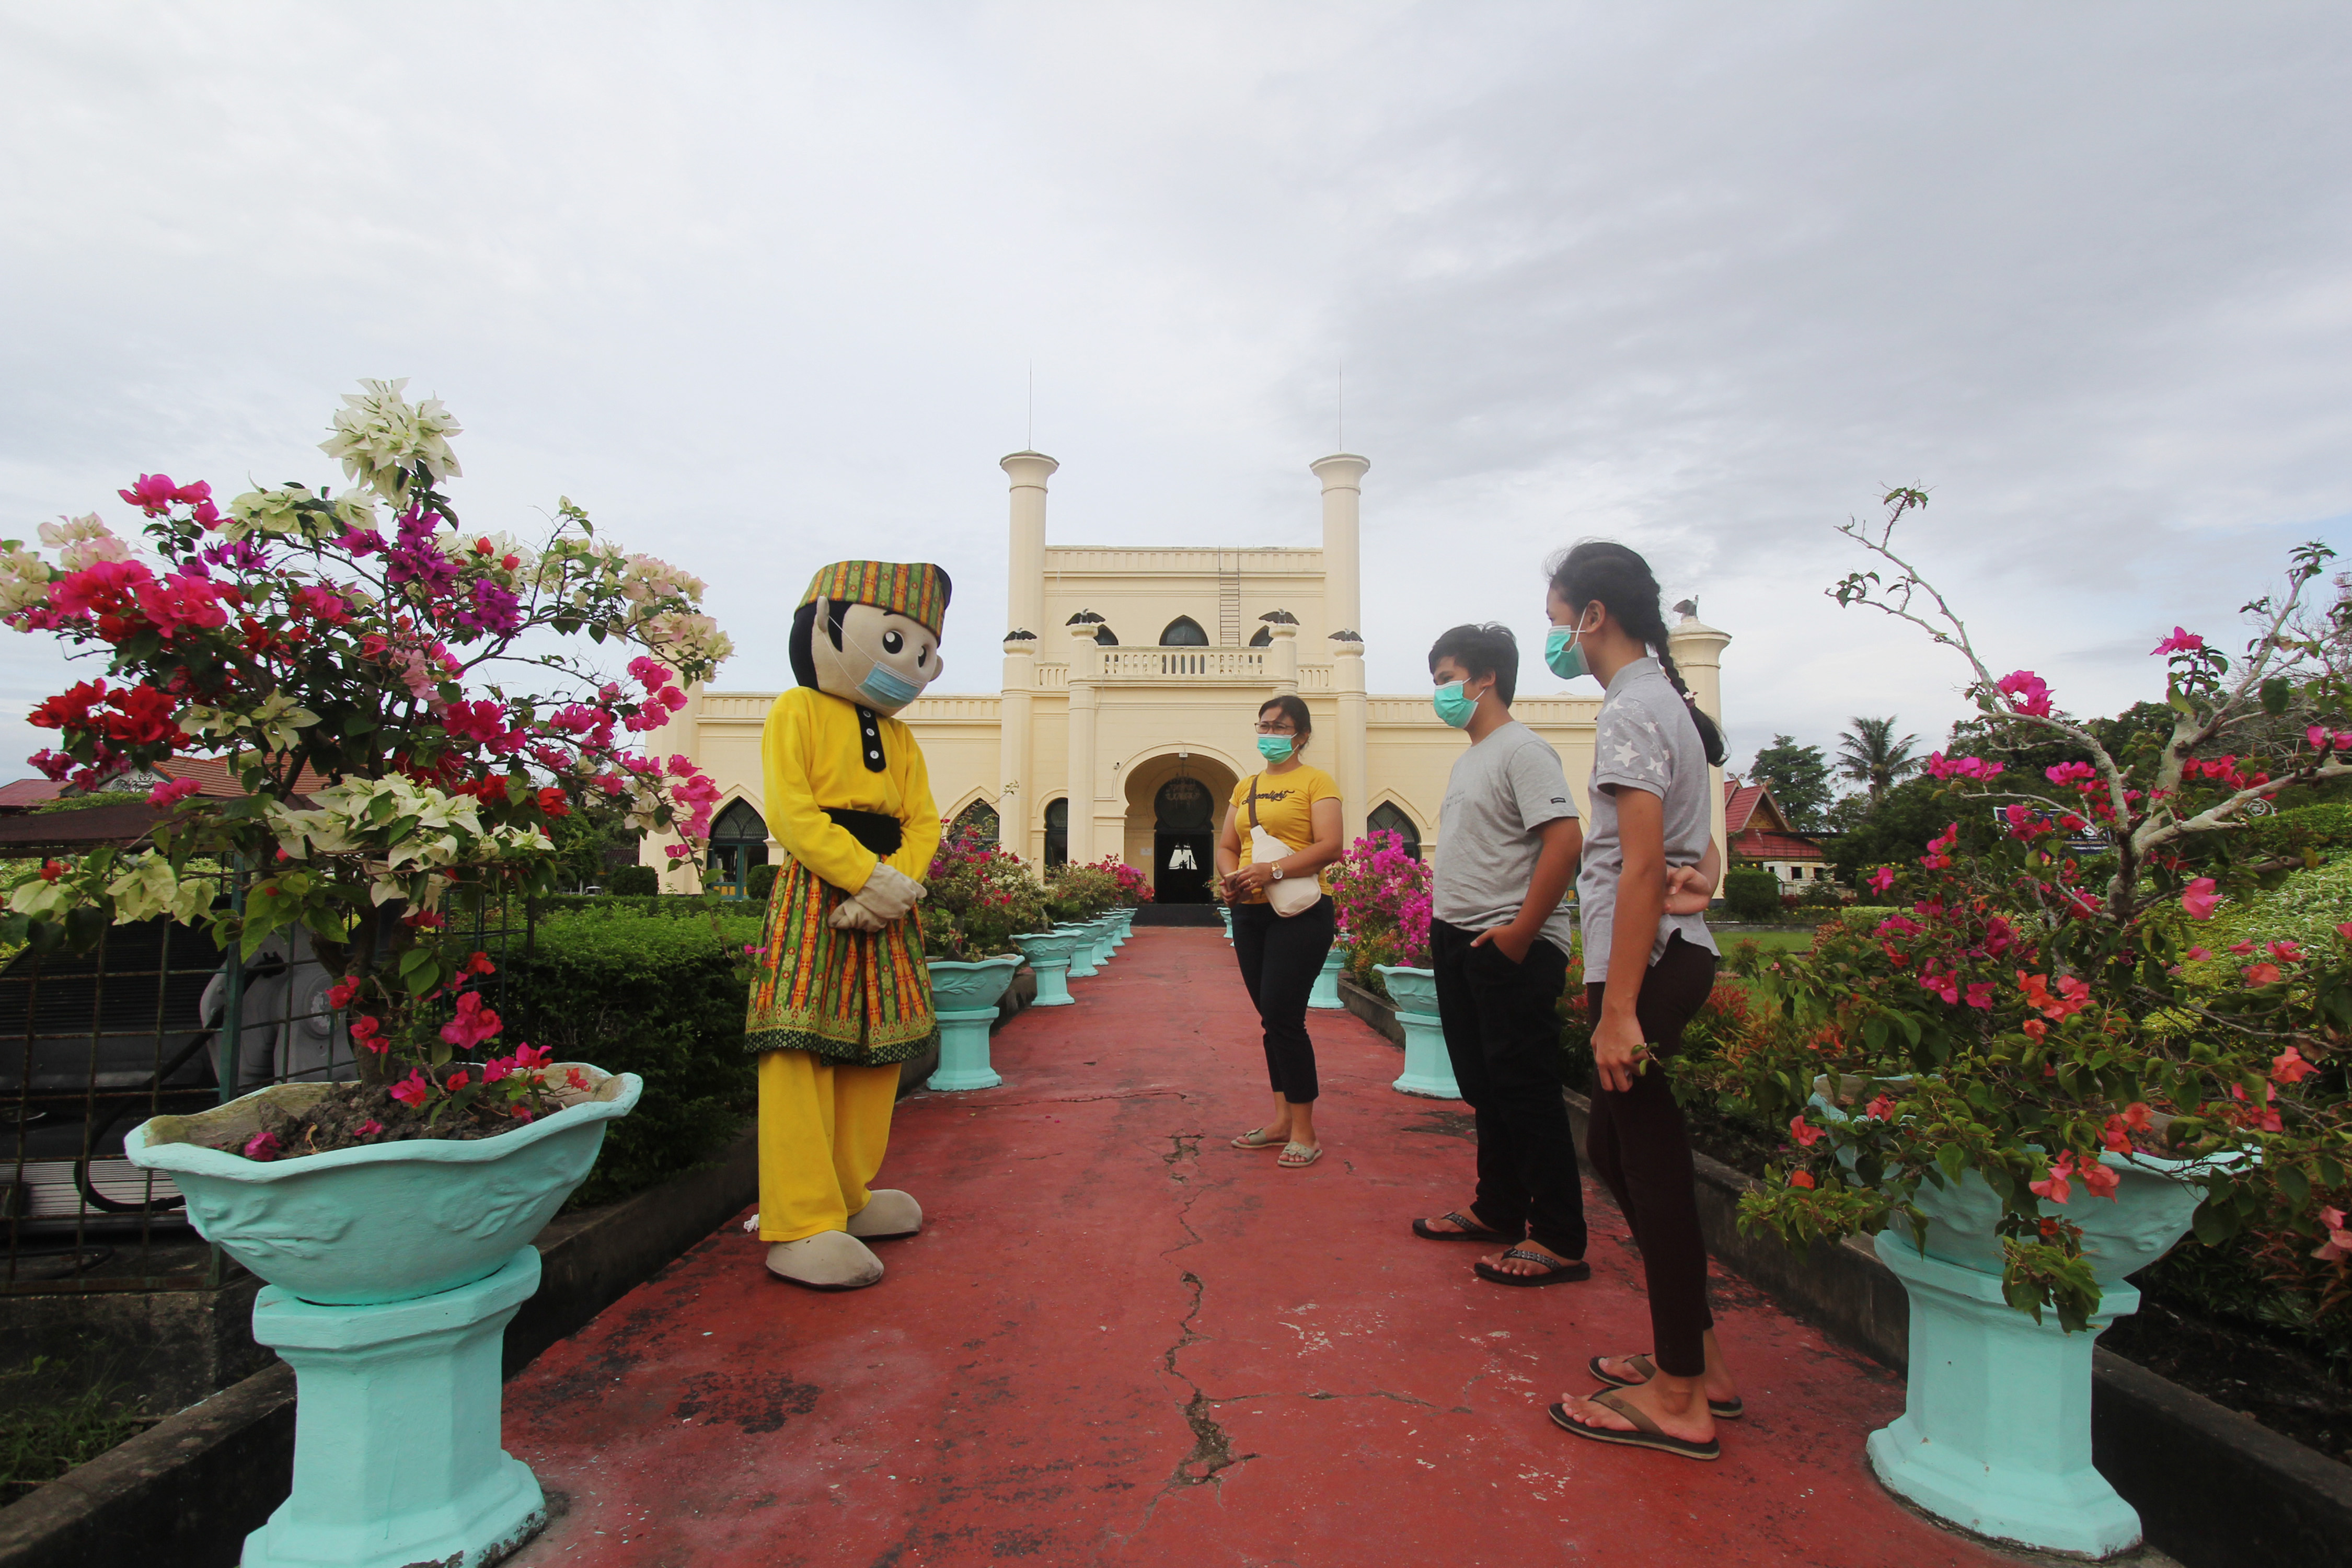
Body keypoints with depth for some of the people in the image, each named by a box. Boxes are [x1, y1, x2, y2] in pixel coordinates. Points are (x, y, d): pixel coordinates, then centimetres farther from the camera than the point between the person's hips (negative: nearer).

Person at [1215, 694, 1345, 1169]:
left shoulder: (1316, 782, -1)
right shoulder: (1245, 787, 18)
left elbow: (1329, 846, -13)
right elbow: (1226, 846, 15)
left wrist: (1273, 870, -24)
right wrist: (1231, 876, -7)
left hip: (1300, 912, -6)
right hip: (1250, 913, 6)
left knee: (1283, 1016, -10)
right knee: (1273, 1018, 11)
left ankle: (1304, 1132, 0)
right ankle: (1281, 1118, 22)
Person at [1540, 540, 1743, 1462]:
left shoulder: (1629, 713, -14)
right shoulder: (1668, 701, 17)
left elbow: (1642, 868, -21)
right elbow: (1692, 849, 22)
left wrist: (1618, 1008, -21)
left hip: (1645, 962, -10)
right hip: (1677, 953, 10)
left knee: (1651, 1162, -1)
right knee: (1618, 1145, 17)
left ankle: (1679, 1399, 13)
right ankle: (1698, 1358, 29)